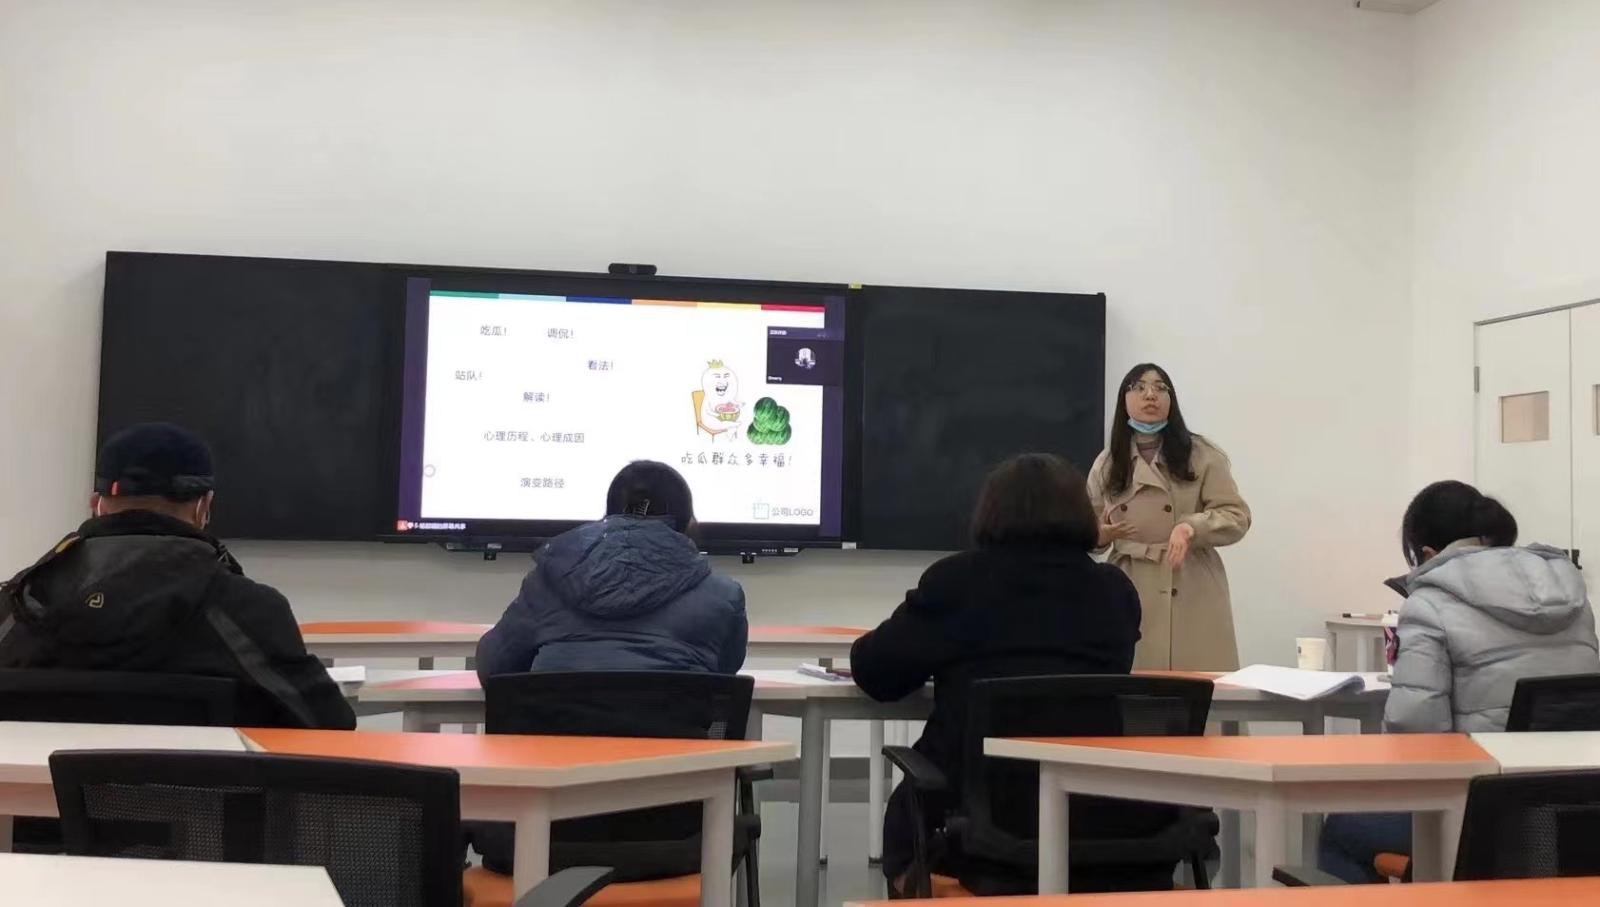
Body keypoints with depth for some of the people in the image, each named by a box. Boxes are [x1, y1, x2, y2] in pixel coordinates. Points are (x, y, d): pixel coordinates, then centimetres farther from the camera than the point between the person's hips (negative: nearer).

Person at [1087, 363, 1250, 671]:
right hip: (1129, 595, 2)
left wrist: (1191, 527, -20)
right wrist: (1101, 534, -7)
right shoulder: (1106, 465, 8)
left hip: (1191, 595, -2)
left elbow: (1237, 516, -3)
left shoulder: (1201, 456, 1)